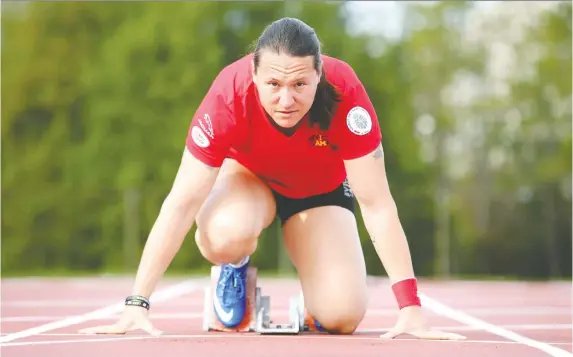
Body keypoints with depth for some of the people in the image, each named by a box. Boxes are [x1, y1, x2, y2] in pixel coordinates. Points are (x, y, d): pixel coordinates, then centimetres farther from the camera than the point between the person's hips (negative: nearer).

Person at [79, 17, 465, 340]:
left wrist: (410, 307, -34)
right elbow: (181, 204, -33)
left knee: (342, 317, -20)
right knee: (225, 236, -37)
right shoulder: (229, 95, -36)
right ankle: (236, 269, 0)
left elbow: (377, 206, -30)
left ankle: (314, 290, 17)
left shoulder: (344, 92, -36)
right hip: (247, 175, 0)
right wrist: (137, 304, -36)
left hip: (322, 188, 1)